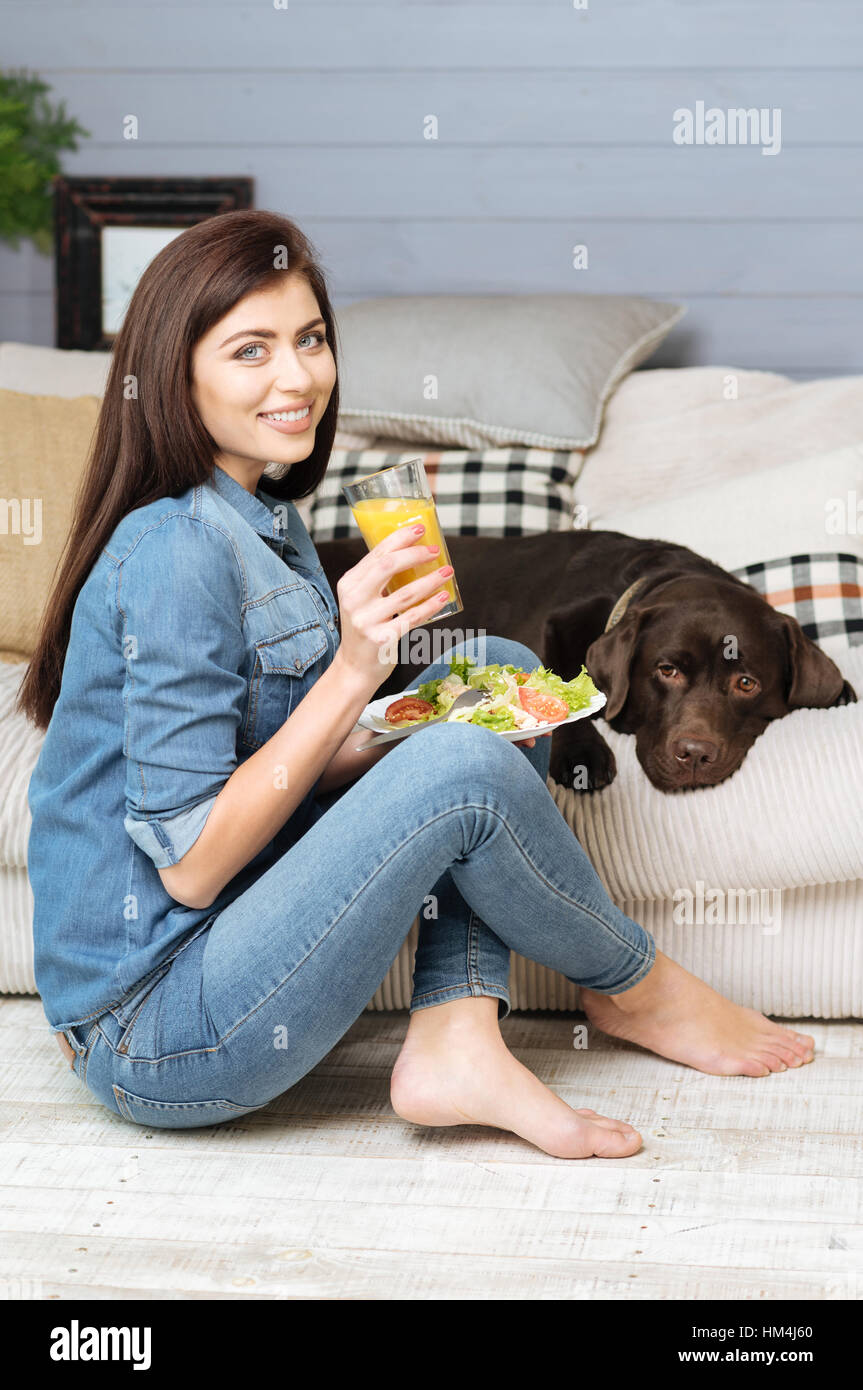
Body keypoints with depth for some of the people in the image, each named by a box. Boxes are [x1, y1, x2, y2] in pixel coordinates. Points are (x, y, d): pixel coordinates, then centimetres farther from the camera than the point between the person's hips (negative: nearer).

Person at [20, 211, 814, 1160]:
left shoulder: (266, 527, 9)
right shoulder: (175, 549, -19)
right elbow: (188, 862, -21)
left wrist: (405, 738, -4)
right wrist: (351, 673, -22)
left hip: (228, 950, 9)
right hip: (154, 1039, -9)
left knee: (502, 672, 4)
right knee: (463, 769, -23)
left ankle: (455, 1043, -9)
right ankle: (633, 987, 6)